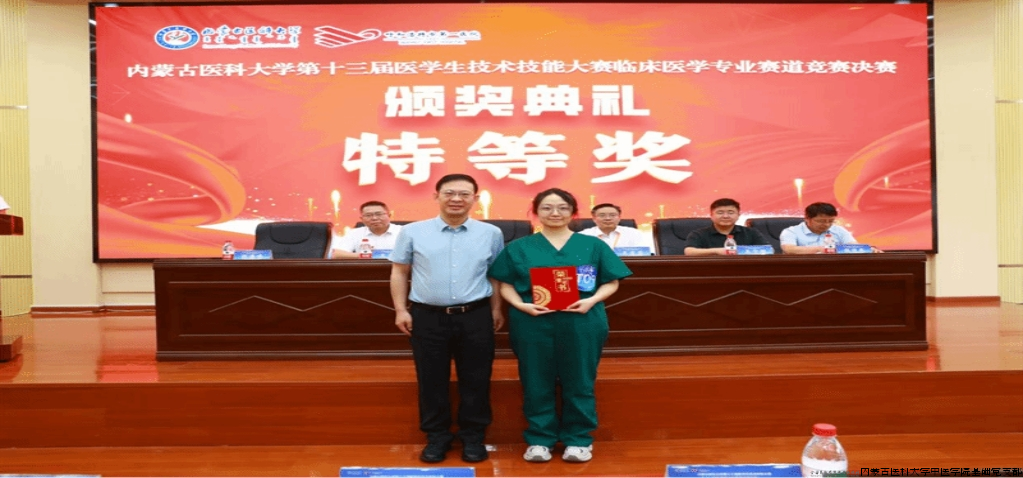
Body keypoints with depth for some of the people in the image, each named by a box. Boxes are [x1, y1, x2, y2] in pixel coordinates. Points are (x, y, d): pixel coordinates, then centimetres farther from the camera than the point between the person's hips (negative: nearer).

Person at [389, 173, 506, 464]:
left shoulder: (491, 233, 5)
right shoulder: (413, 232, 2)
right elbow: (399, 272, 6)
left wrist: (496, 309, 7)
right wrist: (401, 310, 1)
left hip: (475, 317, 0)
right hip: (427, 317, 0)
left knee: (475, 380, 7)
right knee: (431, 380, 8)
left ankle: (473, 436, 23)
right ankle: (437, 437, 23)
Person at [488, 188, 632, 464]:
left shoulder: (593, 245, 5)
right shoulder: (518, 247, 6)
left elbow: (611, 282, 5)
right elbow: (506, 285, 6)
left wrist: (591, 300, -12)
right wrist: (521, 304, -12)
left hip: (581, 323, 0)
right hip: (532, 323, 0)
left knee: (579, 382, 7)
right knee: (537, 383, 7)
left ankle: (579, 439, 21)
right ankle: (539, 439, 21)